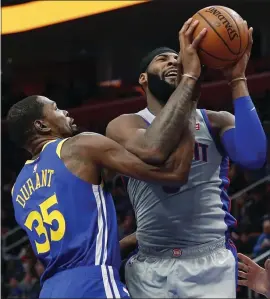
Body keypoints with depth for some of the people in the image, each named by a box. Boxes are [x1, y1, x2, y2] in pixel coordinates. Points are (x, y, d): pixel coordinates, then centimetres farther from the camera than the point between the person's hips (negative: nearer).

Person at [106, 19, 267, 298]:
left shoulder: (215, 121, 9)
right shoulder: (124, 125, 4)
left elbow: (253, 157, -12)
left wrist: (237, 80, -10)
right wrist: (190, 77, -20)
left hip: (212, 262, 1)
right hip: (150, 267, -1)